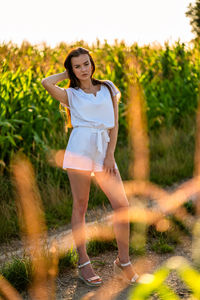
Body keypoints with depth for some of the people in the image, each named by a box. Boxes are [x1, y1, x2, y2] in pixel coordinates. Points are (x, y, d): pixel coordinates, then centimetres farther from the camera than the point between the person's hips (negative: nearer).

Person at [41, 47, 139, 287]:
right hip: (79, 148, -2)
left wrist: (110, 155, -1)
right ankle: (83, 263, 11)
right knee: (80, 206, 1)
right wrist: (66, 74, 9)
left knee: (122, 205, -6)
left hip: (104, 150, 2)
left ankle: (123, 261, 9)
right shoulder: (70, 95, 10)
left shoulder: (108, 88, 16)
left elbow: (114, 124, 11)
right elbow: (46, 83, -10)